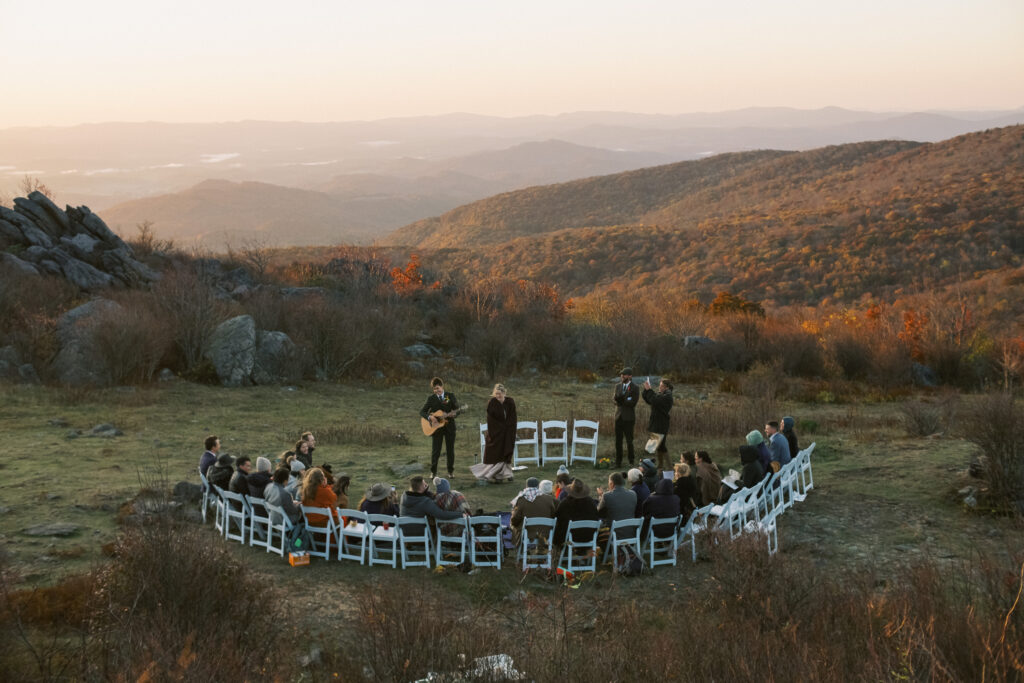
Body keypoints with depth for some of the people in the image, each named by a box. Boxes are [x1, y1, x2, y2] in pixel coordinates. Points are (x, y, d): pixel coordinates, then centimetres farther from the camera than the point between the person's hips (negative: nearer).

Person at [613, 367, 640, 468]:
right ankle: (618, 462, 10)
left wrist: (620, 400, -11)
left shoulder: (635, 388, -4)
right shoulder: (618, 386, 12)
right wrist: (626, 400, -14)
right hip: (619, 416, 4)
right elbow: (615, 398, 2)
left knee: (629, 440, -3)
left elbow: (632, 403, -12)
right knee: (618, 441, 4)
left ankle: (631, 461, 13)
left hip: (629, 417, -4)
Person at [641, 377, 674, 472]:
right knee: (658, 446, 15)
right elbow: (648, 400, 16)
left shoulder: (667, 396, -15)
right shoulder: (660, 394, 14)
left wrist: (649, 390, -21)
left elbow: (655, 401, -29)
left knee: (661, 446, -9)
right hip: (655, 425, 9)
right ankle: (660, 465, 24)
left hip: (661, 426, -9)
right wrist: (646, 389, 3)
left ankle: (667, 466, -4)